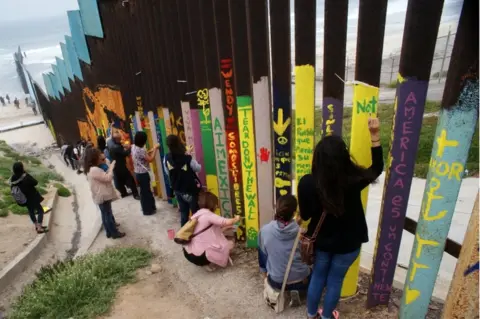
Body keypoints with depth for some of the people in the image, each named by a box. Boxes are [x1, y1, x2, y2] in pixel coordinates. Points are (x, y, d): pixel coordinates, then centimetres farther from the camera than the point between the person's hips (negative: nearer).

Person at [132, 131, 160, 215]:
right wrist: (155, 149, -14)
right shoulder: (140, 150, -27)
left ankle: (149, 207, 33)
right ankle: (148, 210, 19)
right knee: (145, 191, 5)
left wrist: (152, 150, 5)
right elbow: (150, 159, -21)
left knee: (144, 191, 20)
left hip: (138, 173, 9)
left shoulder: (134, 147, 2)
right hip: (143, 174, -9)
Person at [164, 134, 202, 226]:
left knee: (183, 212, 19)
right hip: (191, 190, -5)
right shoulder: (188, 159, -26)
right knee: (196, 213, 11)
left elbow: (167, 172, 5)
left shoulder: (166, 159, -12)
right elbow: (198, 168, -7)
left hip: (177, 190, 5)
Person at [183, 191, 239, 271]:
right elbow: (227, 222, -19)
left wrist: (224, 227, 22)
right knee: (229, 245, 6)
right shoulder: (208, 215, -15)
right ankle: (209, 264, 7)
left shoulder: (197, 214, 8)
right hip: (198, 256, -8)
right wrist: (236, 219, 1)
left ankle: (207, 262, 16)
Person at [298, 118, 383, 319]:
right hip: (347, 243, -1)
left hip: (321, 240, 2)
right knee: (335, 280, 20)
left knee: (318, 276, 23)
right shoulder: (352, 182, -26)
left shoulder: (307, 182, -23)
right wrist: (375, 135, -7)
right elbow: (377, 167, -5)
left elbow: (304, 215, -9)